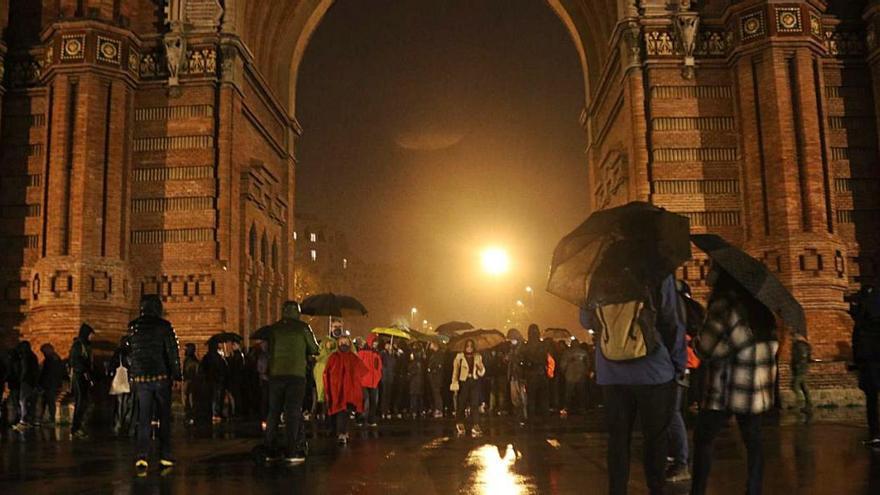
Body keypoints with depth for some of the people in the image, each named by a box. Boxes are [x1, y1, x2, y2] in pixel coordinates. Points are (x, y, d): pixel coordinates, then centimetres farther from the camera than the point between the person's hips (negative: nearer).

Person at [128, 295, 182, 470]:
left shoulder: (133, 327, 5)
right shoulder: (164, 326, -8)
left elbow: (129, 353, 12)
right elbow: (172, 352, -9)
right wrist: (177, 374, -3)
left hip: (140, 378, 3)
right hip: (161, 377, -3)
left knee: (144, 418, 6)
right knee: (164, 417, 8)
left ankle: (141, 455, -7)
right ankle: (165, 456, 11)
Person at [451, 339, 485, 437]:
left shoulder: (478, 357, 12)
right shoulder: (460, 356, 5)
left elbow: (482, 372, 14)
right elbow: (455, 370, 2)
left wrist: (480, 368, -9)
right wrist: (454, 383, -8)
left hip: (475, 382, 2)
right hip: (463, 382, -1)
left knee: (475, 404, -7)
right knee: (461, 404, 1)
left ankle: (475, 426, -8)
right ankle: (459, 424, 19)